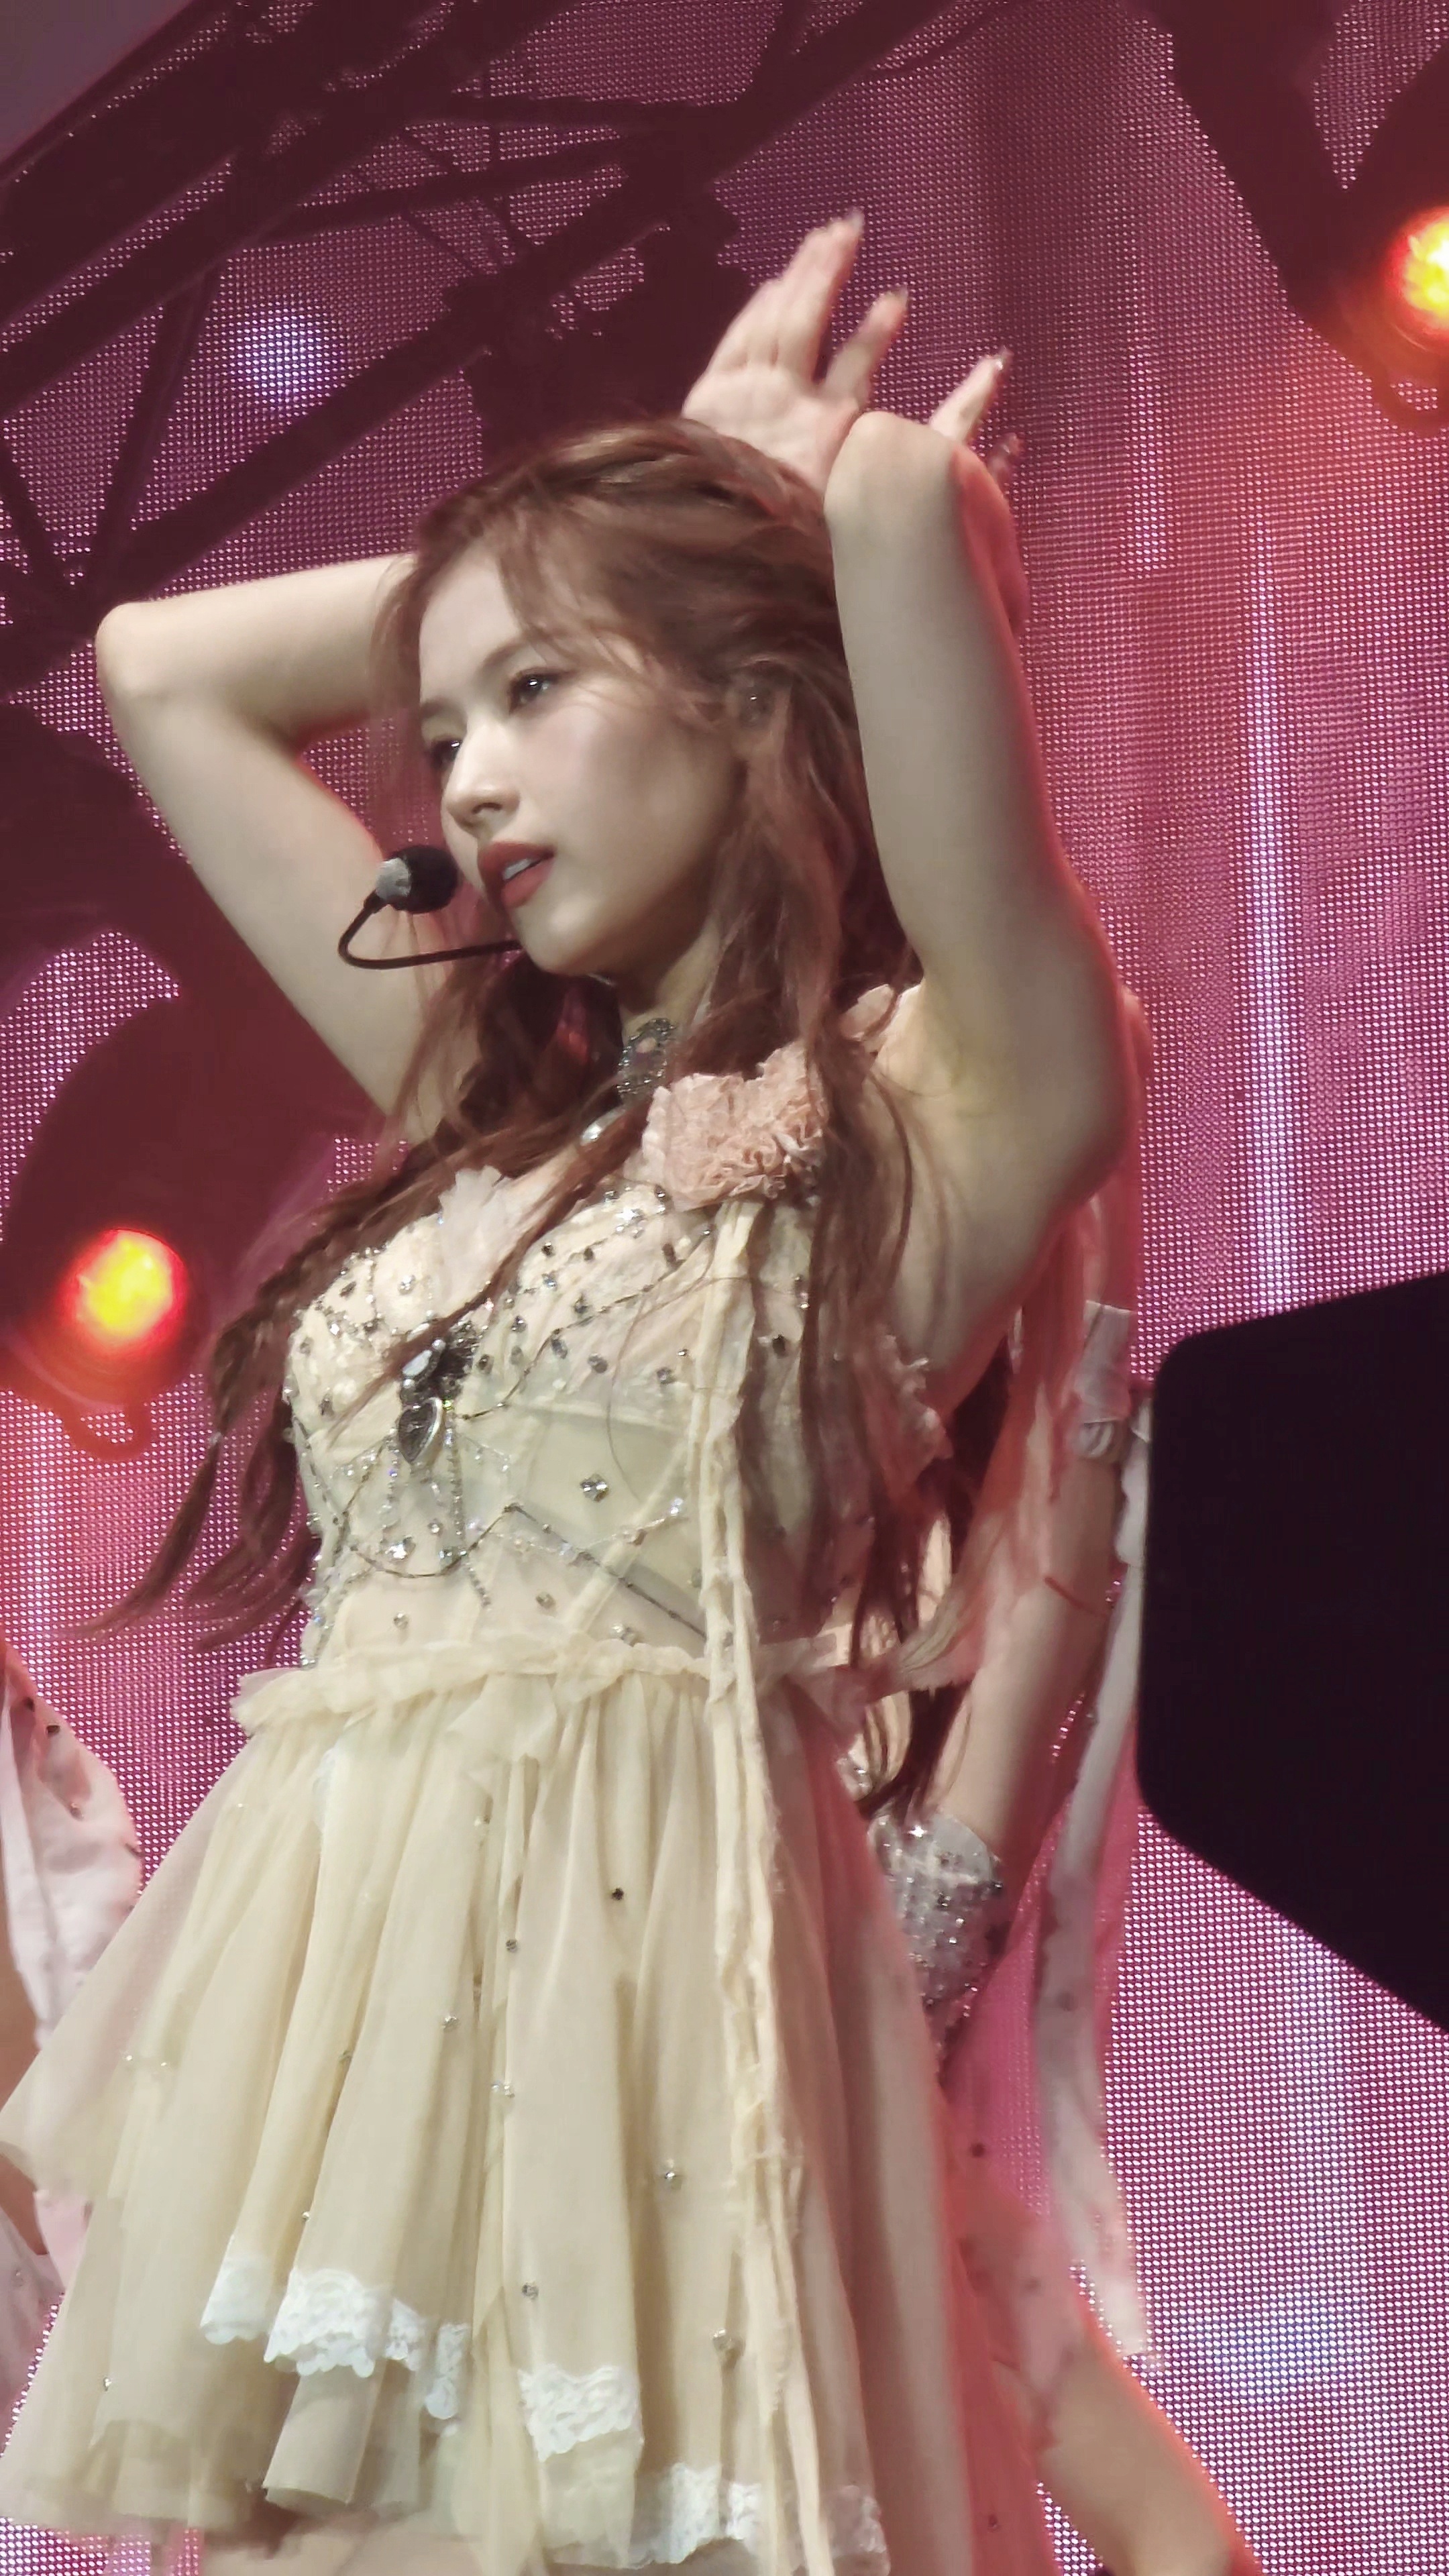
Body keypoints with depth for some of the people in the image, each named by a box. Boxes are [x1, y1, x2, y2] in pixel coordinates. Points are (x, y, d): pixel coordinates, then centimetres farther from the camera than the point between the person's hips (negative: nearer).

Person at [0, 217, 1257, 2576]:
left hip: (632, 1970, -7)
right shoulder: (504, 1110, 19)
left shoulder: (947, 1103, -1)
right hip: (310, 1984, 7)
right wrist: (638, 500, 26)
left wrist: (777, 496, 10)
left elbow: (907, 496, -15)